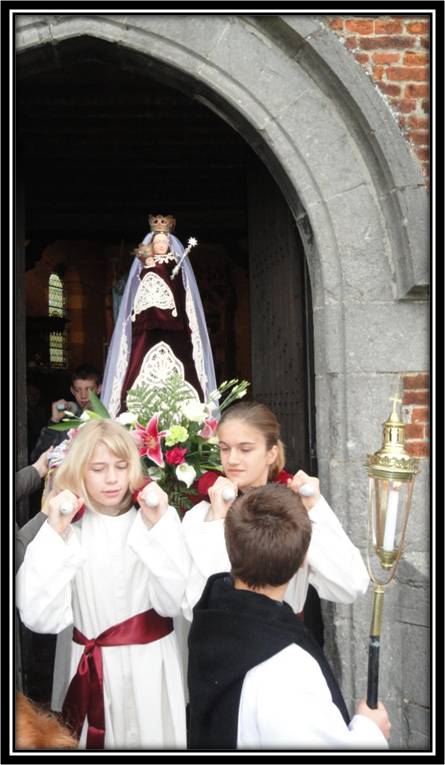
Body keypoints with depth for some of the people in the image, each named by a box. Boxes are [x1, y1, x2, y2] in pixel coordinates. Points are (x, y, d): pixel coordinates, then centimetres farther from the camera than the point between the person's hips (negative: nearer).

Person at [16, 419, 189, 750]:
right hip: (94, 670, 0)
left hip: (152, 665, 0)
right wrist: (54, 534, -18)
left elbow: (173, 602, -15)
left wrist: (158, 527, -21)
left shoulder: (160, 516, -7)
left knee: (155, 738, 14)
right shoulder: (70, 526, -5)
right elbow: (39, 617, -14)